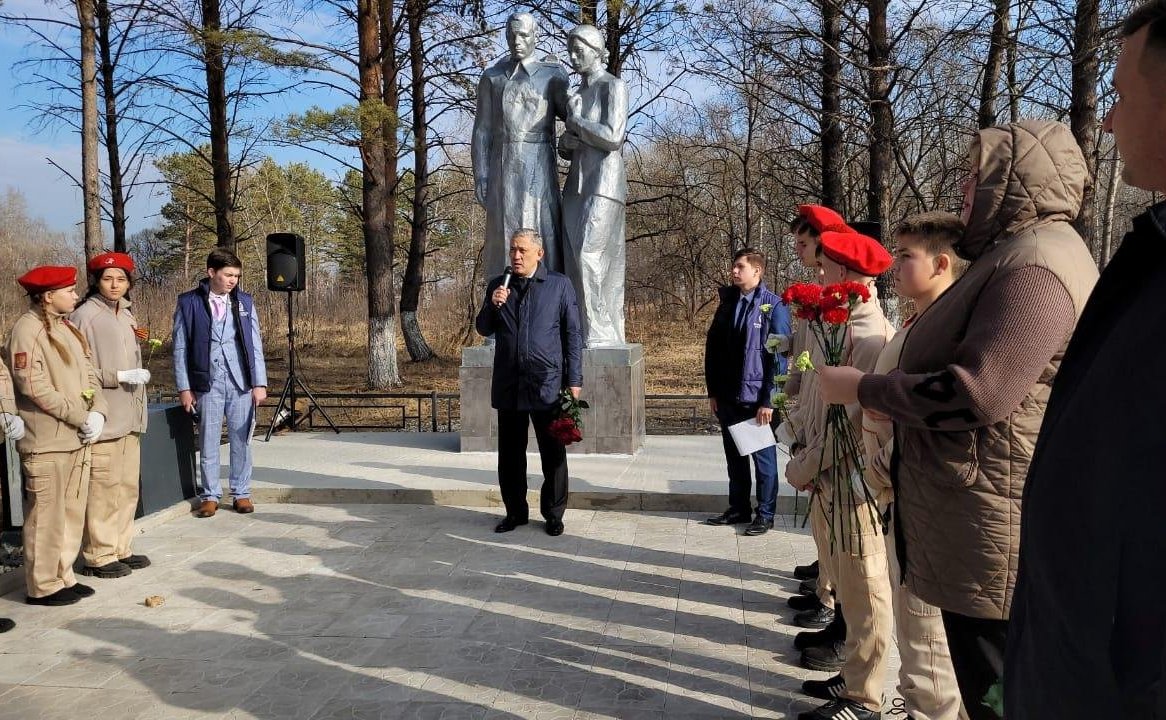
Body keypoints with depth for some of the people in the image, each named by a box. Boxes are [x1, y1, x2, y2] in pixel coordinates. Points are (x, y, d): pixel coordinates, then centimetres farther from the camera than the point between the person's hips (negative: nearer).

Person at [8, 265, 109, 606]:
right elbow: (34, 386, -18)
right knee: (46, 514, -1)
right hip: (47, 441, -8)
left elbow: (89, 374, 13)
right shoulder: (28, 329, -11)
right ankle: (43, 586, 9)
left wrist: (97, 412, -4)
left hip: (78, 438, 8)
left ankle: (63, 576, 24)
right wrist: (81, 418, -14)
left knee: (72, 512, 13)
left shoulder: (67, 328, 15)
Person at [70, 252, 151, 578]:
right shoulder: (85, 316, -9)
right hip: (103, 417, -8)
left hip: (130, 416, 8)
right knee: (103, 488, -4)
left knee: (128, 487, 12)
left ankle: (120, 549, 22)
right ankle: (99, 557, 6)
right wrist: (118, 377, -18)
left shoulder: (126, 315, 15)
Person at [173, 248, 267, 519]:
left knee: (241, 440, 6)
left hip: (241, 383, 2)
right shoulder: (189, 302, 0)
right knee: (208, 442, 5)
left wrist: (259, 383, 2)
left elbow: (255, 344, 7)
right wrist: (184, 387, -2)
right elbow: (180, 347, 1)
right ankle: (210, 495, 16)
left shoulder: (244, 302, 7)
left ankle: (241, 493, 17)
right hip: (207, 383, -2)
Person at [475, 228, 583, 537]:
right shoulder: (498, 285, 10)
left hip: (547, 384, -3)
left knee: (553, 454, 4)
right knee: (510, 454, 10)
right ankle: (515, 512, 24)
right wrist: (492, 305, -8)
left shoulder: (559, 285, 1)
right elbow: (483, 329, 13)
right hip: (508, 384, 3)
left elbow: (573, 334, 1)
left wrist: (574, 380, -3)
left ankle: (553, 514, 17)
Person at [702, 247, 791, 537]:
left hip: (757, 399, -6)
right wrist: (713, 391, 8)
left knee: (763, 456, 6)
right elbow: (712, 348, 11)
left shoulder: (774, 307, -10)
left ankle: (765, 514, 17)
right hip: (728, 398, 6)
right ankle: (739, 508, 28)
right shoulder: (728, 304, 8)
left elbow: (779, 357, -12)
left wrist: (768, 400, -15)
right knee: (734, 455, 15)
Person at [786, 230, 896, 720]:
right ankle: (853, 675, 33)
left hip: (851, 478, -9)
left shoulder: (869, 334, -18)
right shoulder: (838, 323, 9)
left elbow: (856, 419, -21)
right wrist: (805, 456, 2)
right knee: (843, 583, 19)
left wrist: (804, 467, -15)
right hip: (825, 476, 9)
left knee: (862, 590, 3)